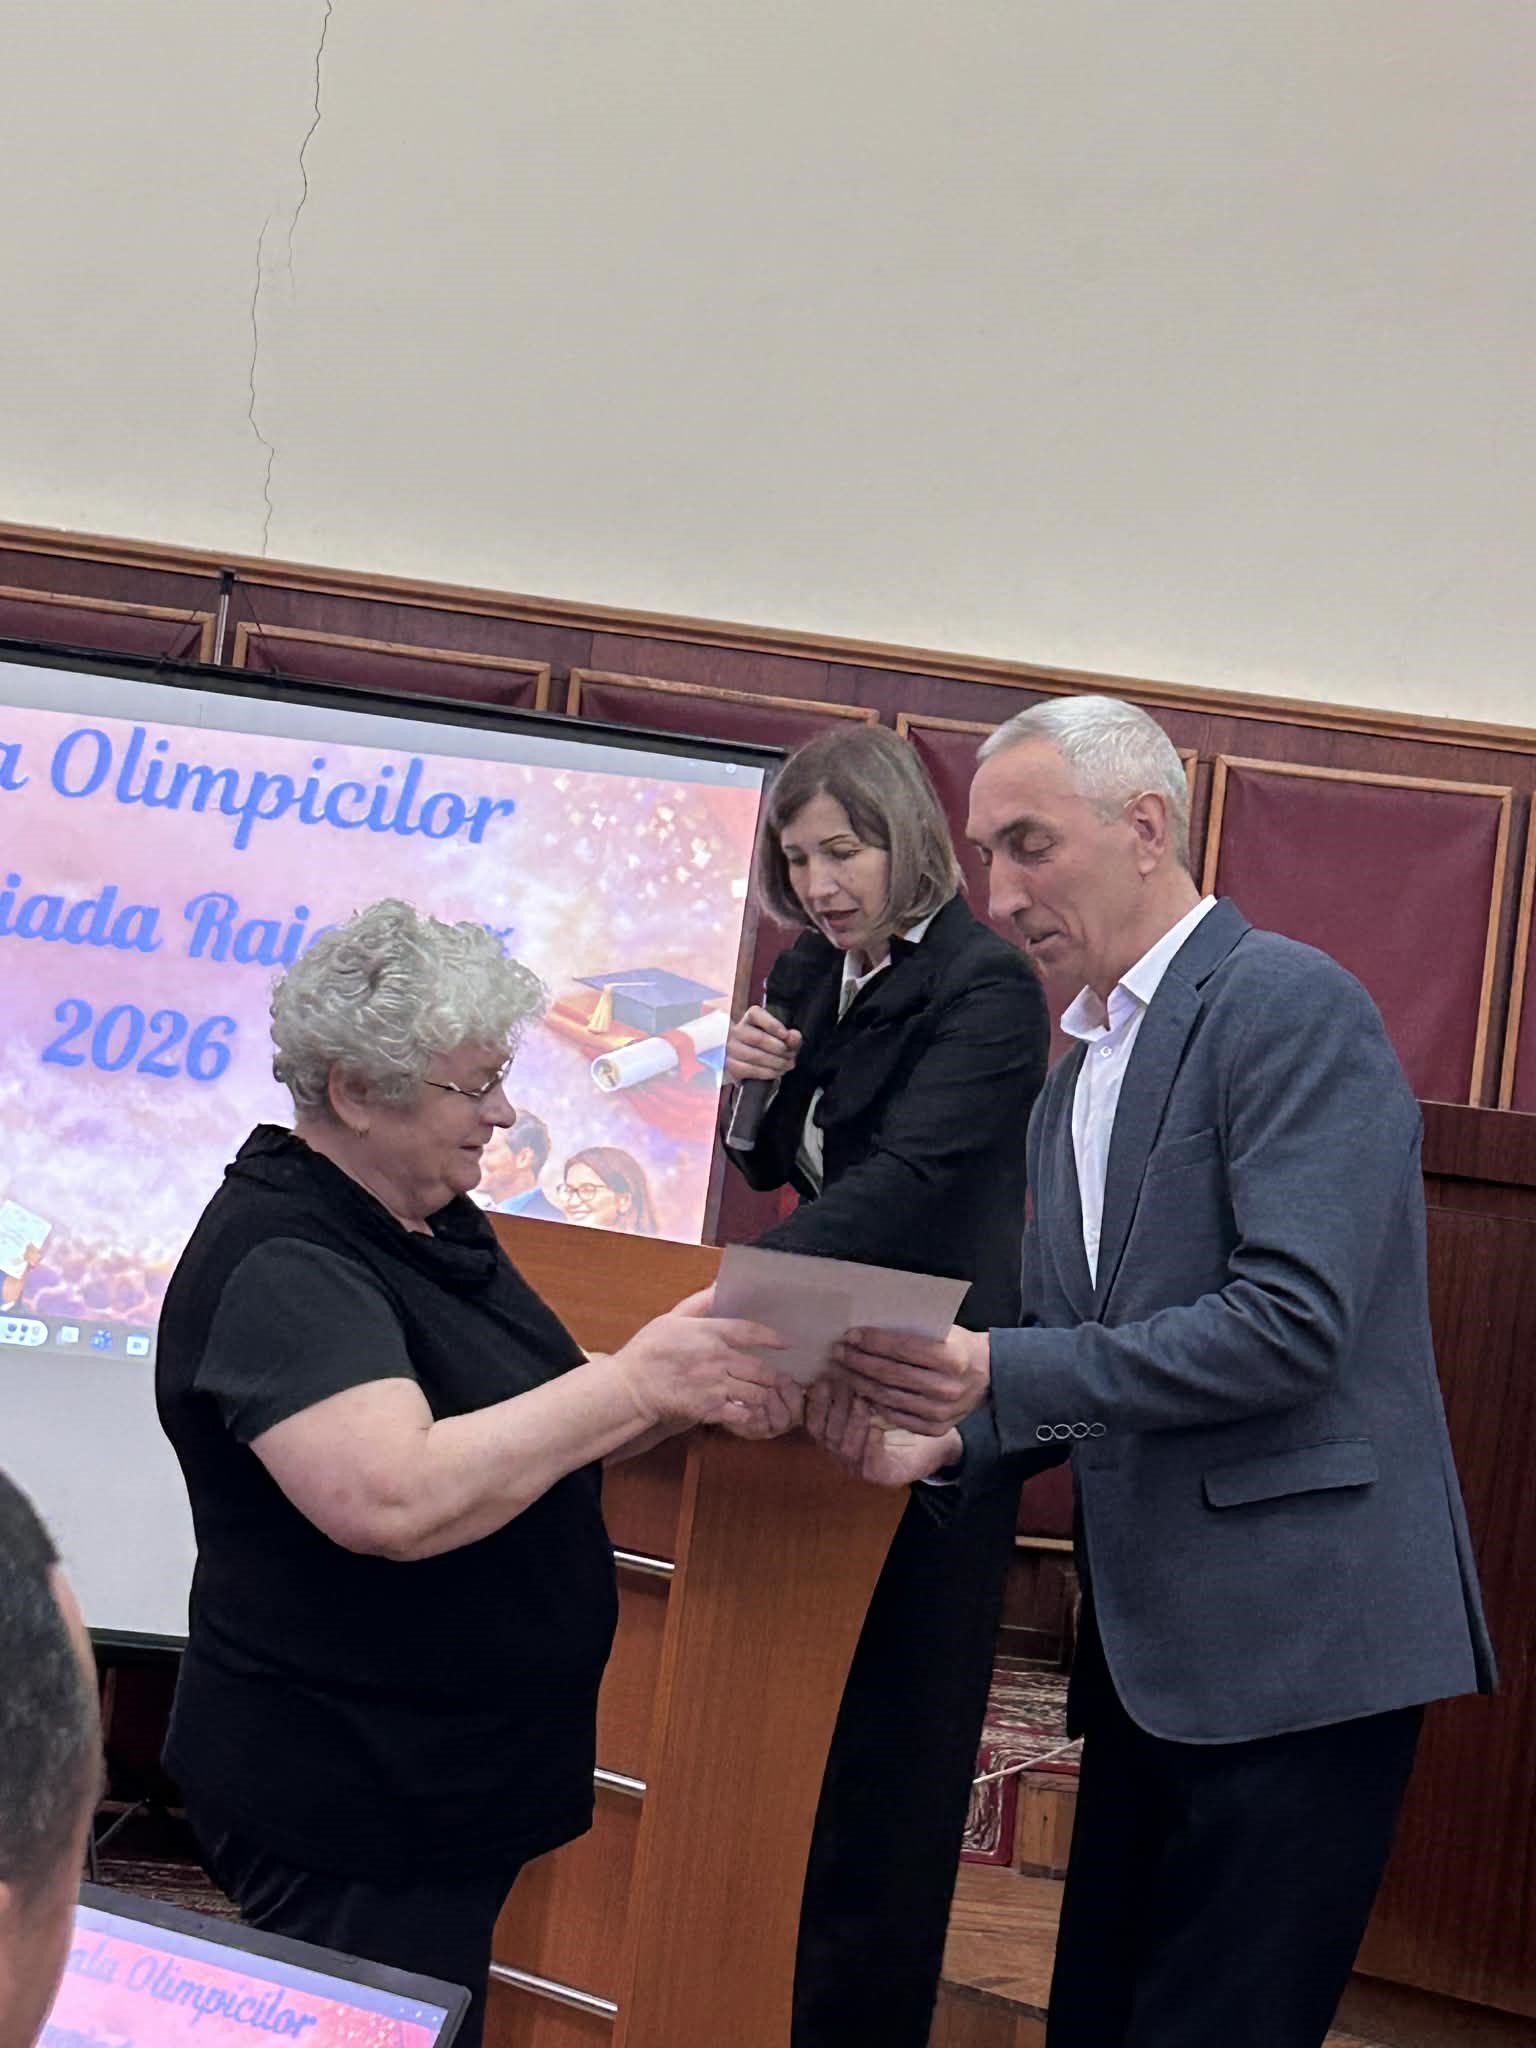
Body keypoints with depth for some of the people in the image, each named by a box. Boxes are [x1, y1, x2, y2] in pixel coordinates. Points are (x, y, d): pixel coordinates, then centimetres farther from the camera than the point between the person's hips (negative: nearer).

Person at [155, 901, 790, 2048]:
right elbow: (394, 1498, -35)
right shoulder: (281, 1267, -21)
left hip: (456, 1779, 9)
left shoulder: (434, 1221, 8)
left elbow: (522, 1441, 13)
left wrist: (683, 1399, -6)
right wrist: (633, 1382, -30)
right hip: (347, 1813, -9)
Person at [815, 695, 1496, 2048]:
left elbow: (1292, 1319, -21)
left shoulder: (1293, 1007, -11)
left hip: (1296, 1643, -8)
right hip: (1150, 1645, 8)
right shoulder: (1073, 1086, 16)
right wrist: (953, 1435, -3)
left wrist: (1003, 1369, -22)